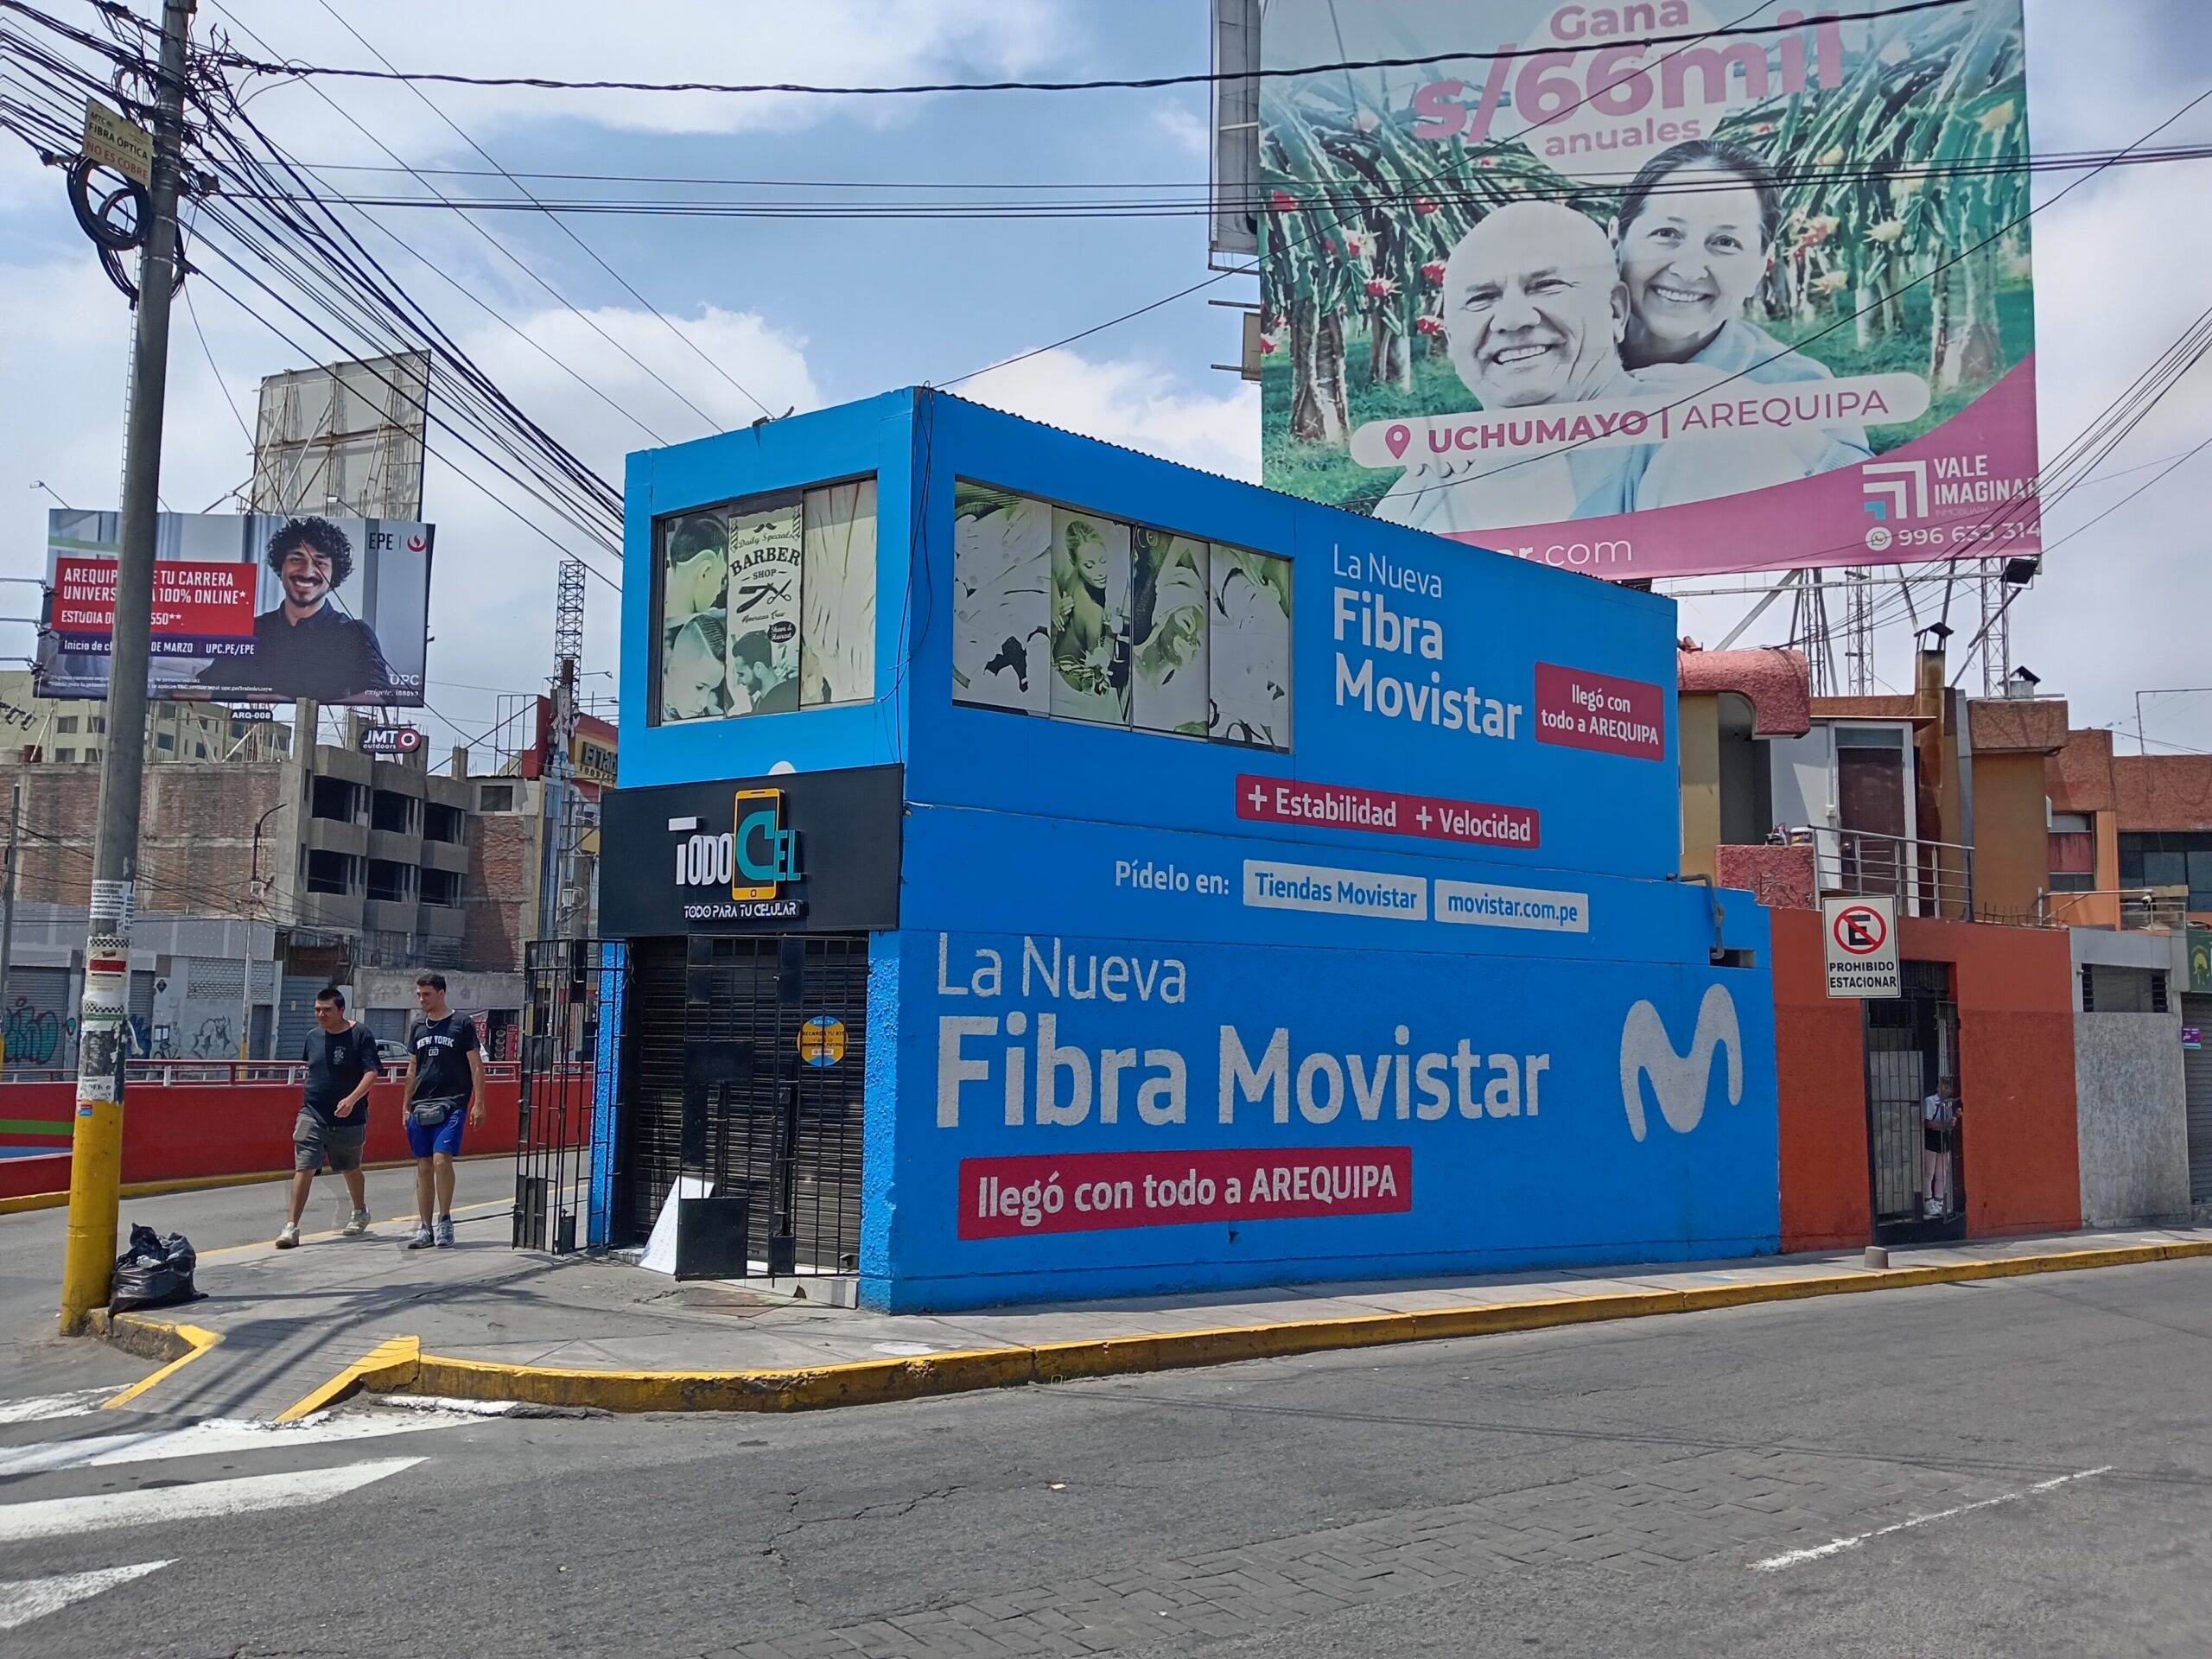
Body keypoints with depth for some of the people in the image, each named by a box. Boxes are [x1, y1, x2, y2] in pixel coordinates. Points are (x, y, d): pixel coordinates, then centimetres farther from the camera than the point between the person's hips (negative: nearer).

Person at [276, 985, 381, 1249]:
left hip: (348, 1118, -3)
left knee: (350, 1168, 16)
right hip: (312, 1116, 3)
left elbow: (372, 1073, -16)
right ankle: (291, 1227, -9)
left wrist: (352, 1099, -29)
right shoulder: (313, 1037, 7)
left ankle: (360, 1212, 40)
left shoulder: (360, 1035, -9)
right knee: (303, 1168, -10)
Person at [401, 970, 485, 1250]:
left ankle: (444, 1221, -3)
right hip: (421, 1107, 5)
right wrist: (406, 1106, 15)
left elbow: (476, 1066, -2)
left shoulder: (461, 1024, -1)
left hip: (451, 1104, -5)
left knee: (441, 1159, -16)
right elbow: (412, 1070, 20)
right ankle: (425, 1227, 11)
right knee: (423, 1167, 5)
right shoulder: (417, 1027, 14)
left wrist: (478, 1104, -8)